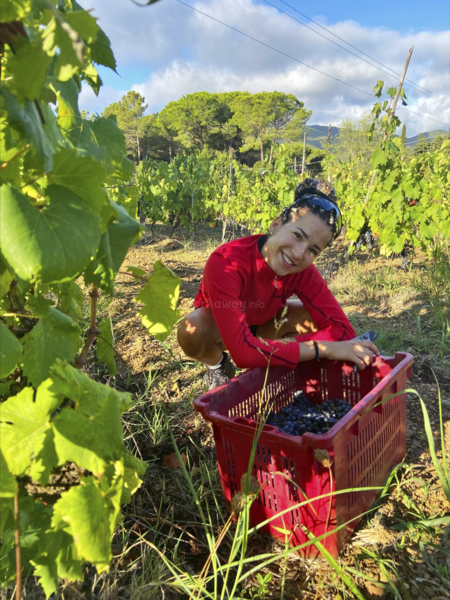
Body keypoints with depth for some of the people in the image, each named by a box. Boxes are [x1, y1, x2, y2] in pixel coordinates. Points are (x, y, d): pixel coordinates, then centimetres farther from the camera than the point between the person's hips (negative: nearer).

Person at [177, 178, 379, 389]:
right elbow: (244, 352, -47)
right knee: (192, 330, -37)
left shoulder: (304, 271, -26)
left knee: (318, 318, -22)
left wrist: (278, 348, -42)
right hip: (216, 326, -3)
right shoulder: (225, 264, -40)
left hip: (262, 324, 3)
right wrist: (324, 349, -47)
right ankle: (218, 367, -2)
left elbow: (342, 329, -29)